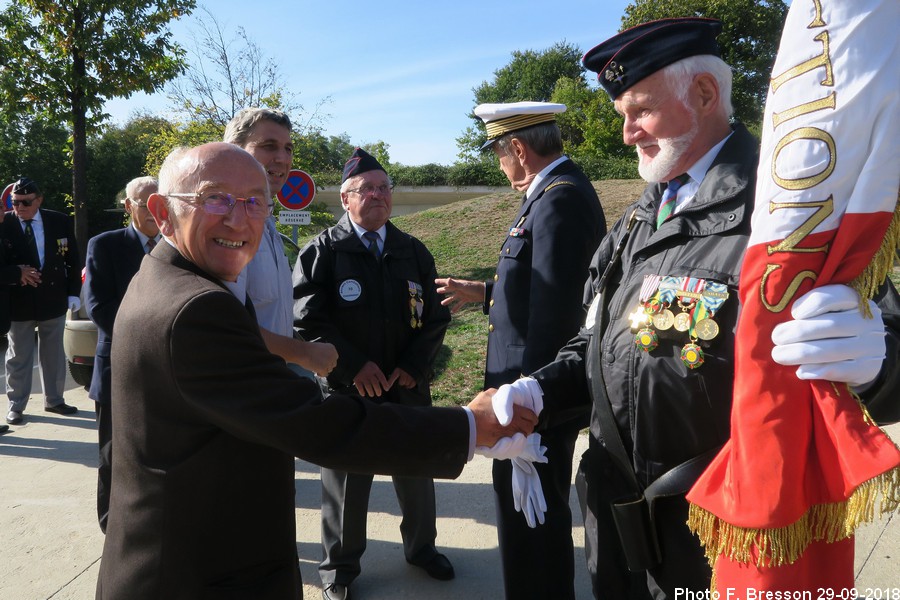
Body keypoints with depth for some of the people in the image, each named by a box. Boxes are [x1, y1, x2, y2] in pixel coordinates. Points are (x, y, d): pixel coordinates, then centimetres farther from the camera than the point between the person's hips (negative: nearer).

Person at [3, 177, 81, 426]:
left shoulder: (60, 222, -2)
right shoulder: (4, 225, -8)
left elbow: (73, 260, 3)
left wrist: (73, 292, -1)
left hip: (54, 300, 2)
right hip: (18, 302, -2)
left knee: (54, 354, 14)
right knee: (18, 357, 9)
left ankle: (54, 400, 29)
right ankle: (16, 405, 22)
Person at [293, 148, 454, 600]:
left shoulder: (414, 252, 6)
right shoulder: (322, 251, -5)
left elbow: (436, 316, 5)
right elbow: (308, 319, -11)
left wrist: (413, 367, -7)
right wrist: (355, 367, -16)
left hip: (409, 388, 4)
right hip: (347, 391, -3)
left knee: (417, 474, 18)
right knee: (346, 482, 11)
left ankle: (421, 546, 43)